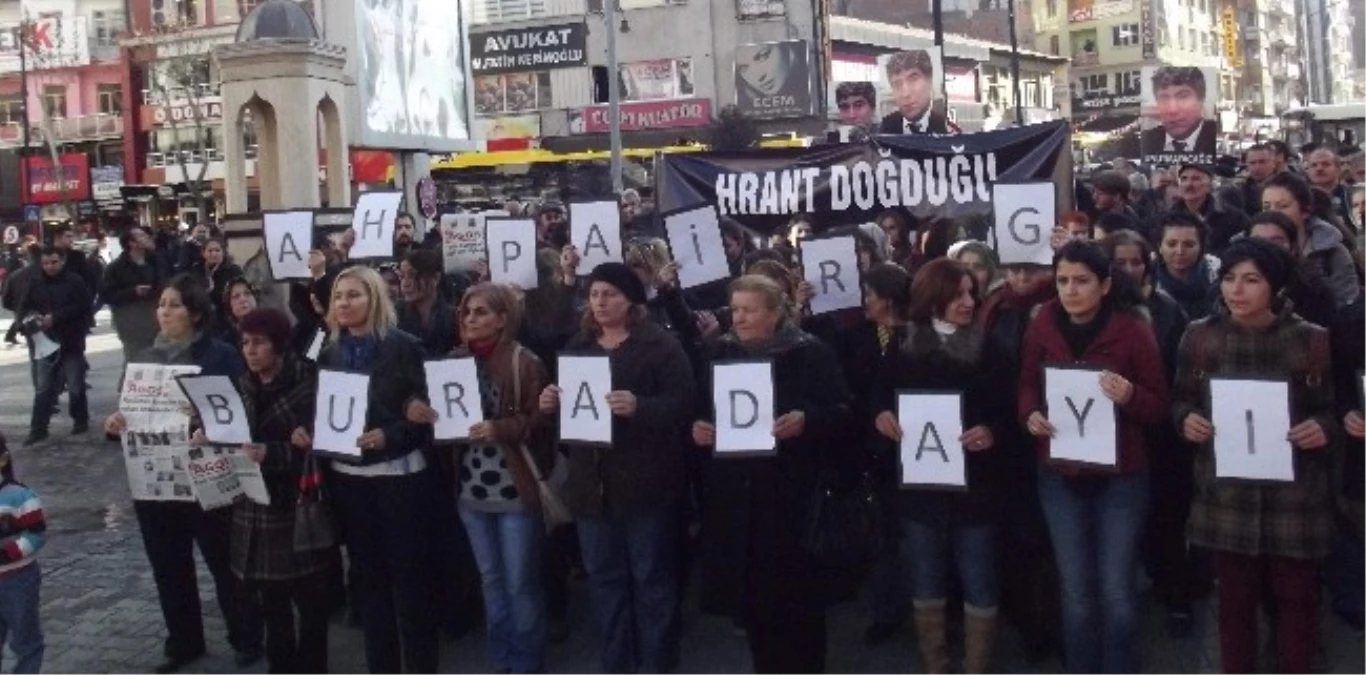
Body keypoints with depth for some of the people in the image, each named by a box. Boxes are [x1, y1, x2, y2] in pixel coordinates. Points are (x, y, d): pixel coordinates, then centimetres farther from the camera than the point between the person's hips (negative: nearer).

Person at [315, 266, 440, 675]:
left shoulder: (404, 347, -7)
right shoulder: (329, 352, 8)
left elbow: (424, 409, -10)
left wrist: (389, 434, -25)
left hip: (399, 472, -5)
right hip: (347, 474, 5)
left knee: (409, 572, 2)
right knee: (366, 573, 12)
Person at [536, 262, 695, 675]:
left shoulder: (660, 344, -6)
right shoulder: (578, 345, 12)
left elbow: (682, 402, -14)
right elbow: (564, 403, 17)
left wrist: (638, 407, -30)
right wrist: (551, 403, -6)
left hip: (643, 480, -6)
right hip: (591, 480, 6)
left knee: (650, 576, 4)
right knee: (603, 576, 13)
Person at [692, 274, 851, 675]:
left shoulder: (812, 355, -4)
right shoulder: (722, 354, 9)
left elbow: (842, 413, -7)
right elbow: (700, 409, 16)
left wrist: (805, 420, -24)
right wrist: (697, 428, -5)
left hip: (793, 496, -4)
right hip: (737, 497, 4)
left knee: (797, 598, 2)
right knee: (750, 596, 9)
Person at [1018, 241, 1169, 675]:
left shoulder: (1133, 330, -10)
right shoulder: (1042, 327, -2)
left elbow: (1159, 406, -5)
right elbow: (1028, 386, 10)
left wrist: (1130, 396, -27)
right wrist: (1031, 415, -12)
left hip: (1120, 477, -2)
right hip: (1059, 476, 3)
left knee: (1117, 593, 2)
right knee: (1075, 592, 10)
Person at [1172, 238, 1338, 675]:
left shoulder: (1313, 341, -4)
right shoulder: (1200, 337, 1)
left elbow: (1339, 407, 3)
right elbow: (1181, 400, 10)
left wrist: (1325, 428, -18)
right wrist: (1186, 419, -11)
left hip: (1295, 493, -1)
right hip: (1227, 493, 1)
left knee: (1296, 595, 10)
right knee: (1235, 597, 11)